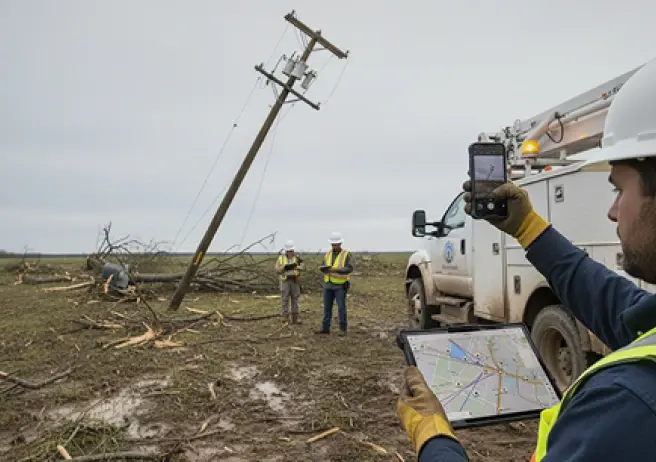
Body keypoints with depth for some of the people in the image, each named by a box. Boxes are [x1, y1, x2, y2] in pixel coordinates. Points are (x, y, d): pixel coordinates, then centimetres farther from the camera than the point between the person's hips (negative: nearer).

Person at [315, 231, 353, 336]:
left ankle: (343, 329, 5)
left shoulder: (346, 254, -8)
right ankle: (325, 328, 14)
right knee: (327, 307, 7)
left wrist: (336, 269, -30)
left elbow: (349, 269, -19)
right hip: (328, 285, 5)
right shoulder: (328, 254, 7)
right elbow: (323, 268, 7)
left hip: (340, 285, -5)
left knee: (341, 307, -5)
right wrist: (324, 268, -19)